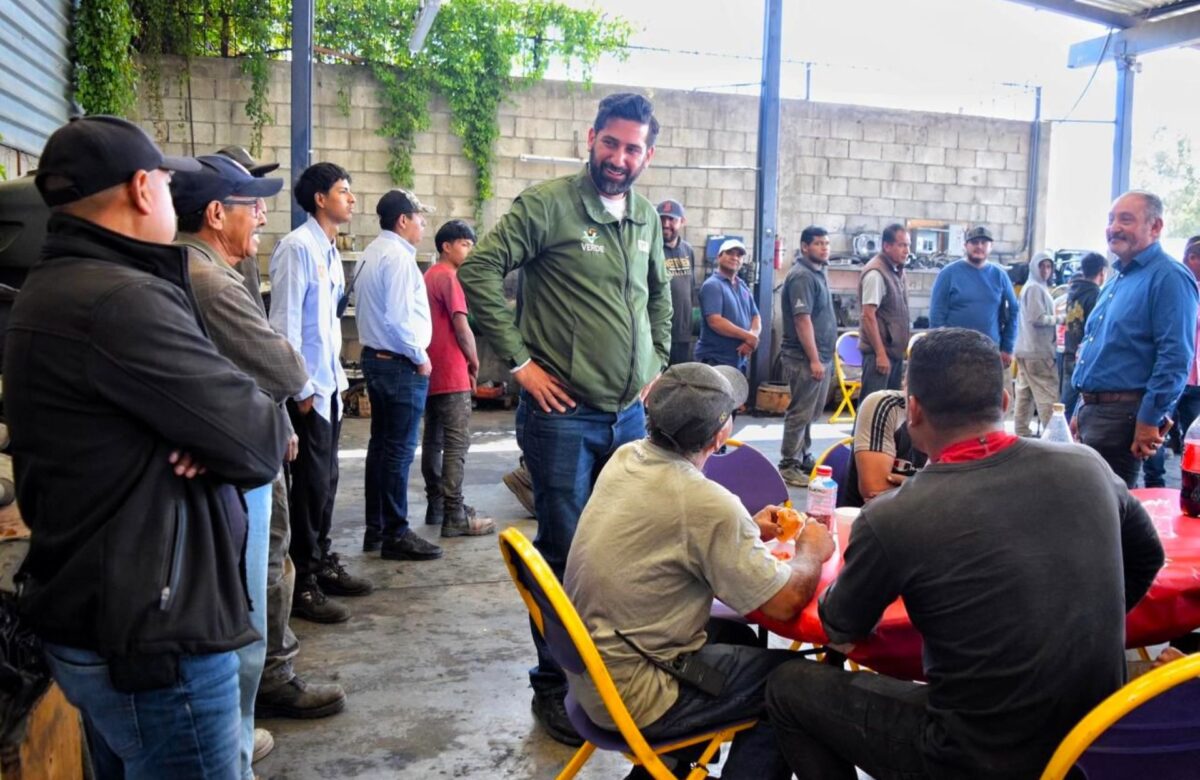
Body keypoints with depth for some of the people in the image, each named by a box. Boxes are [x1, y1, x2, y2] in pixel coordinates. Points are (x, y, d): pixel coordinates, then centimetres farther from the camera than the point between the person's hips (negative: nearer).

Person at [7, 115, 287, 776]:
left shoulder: (47, 291, 10)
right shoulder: (121, 300, -24)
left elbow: (184, 399, 8)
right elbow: (259, 445, -22)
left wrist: (207, 434, -12)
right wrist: (264, 424, -1)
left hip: (92, 619, 10)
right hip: (151, 634, -10)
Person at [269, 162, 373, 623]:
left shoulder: (330, 251, 14)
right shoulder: (298, 247, -13)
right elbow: (285, 321, -17)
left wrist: (336, 375, 15)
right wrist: (301, 387, -17)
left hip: (329, 383, 9)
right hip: (308, 387, -8)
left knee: (326, 479, 15)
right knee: (311, 482, -3)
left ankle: (322, 564, 28)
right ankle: (303, 585, 6)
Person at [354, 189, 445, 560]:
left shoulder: (370, 254, 15)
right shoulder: (398, 256, -16)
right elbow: (399, 317, -22)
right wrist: (420, 357, -11)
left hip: (375, 357, 10)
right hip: (400, 363, -10)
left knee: (380, 444, 14)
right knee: (399, 450, -4)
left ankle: (375, 529, 21)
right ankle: (396, 534, 2)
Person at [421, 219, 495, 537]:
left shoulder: (428, 276, 17)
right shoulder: (447, 277, -11)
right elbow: (462, 327, -16)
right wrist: (474, 362, -3)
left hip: (430, 373, 10)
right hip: (451, 375, -10)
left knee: (433, 441, 13)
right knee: (457, 444, -9)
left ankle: (436, 505, 21)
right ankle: (455, 516, -10)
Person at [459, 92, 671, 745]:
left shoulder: (646, 218, 11)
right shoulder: (548, 205, -10)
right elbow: (478, 271, -14)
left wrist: (657, 361, 15)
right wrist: (519, 360, -15)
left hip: (630, 415, 6)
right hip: (562, 415, -6)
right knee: (565, 553, 3)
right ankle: (553, 685, 20)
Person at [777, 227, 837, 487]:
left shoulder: (817, 273, 14)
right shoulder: (801, 276, -16)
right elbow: (802, 320, -21)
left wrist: (824, 358, 18)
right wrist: (814, 360, -22)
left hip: (821, 357, 10)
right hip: (806, 359, -10)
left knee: (811, 412, 16)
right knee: (800, 413, -4)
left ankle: (804, 459, 26)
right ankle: (788, 466, 3)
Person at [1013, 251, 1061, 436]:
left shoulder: (1035, 287, 20)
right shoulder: (1035, 288, -12)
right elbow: (1037, 318, -19)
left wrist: (1054, 317, 7)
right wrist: (1057, 318, -8)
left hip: (1027, 349, 10)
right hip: (1038, 350, -10)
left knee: (1025, 393, 11)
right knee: (1047, 393, -9)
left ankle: (1022, 431, 15)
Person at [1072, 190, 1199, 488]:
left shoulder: (1169, 277, -12)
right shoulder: (1118, 279, 18)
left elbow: (1175, 359, -19)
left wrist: (1150, 420, -21)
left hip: (1122, 415, -9)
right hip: (1092, 409, 9)